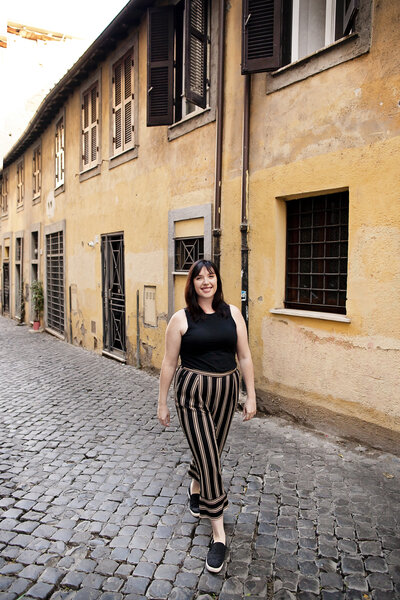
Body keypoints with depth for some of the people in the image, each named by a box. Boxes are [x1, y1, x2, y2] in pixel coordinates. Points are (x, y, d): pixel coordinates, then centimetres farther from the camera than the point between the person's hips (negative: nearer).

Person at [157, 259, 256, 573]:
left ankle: (195, 489, 52)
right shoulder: (181, 319, -6)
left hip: (226, 390, 4)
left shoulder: (232, 313, 2)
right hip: (192, 393, -3)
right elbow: (169, 364, -1)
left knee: (211, 450, 19)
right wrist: (162, 403, 2)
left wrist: (251, 395, 1)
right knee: (209, 458, -4)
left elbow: (244, 356, 4)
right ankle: (219, 534, 10)